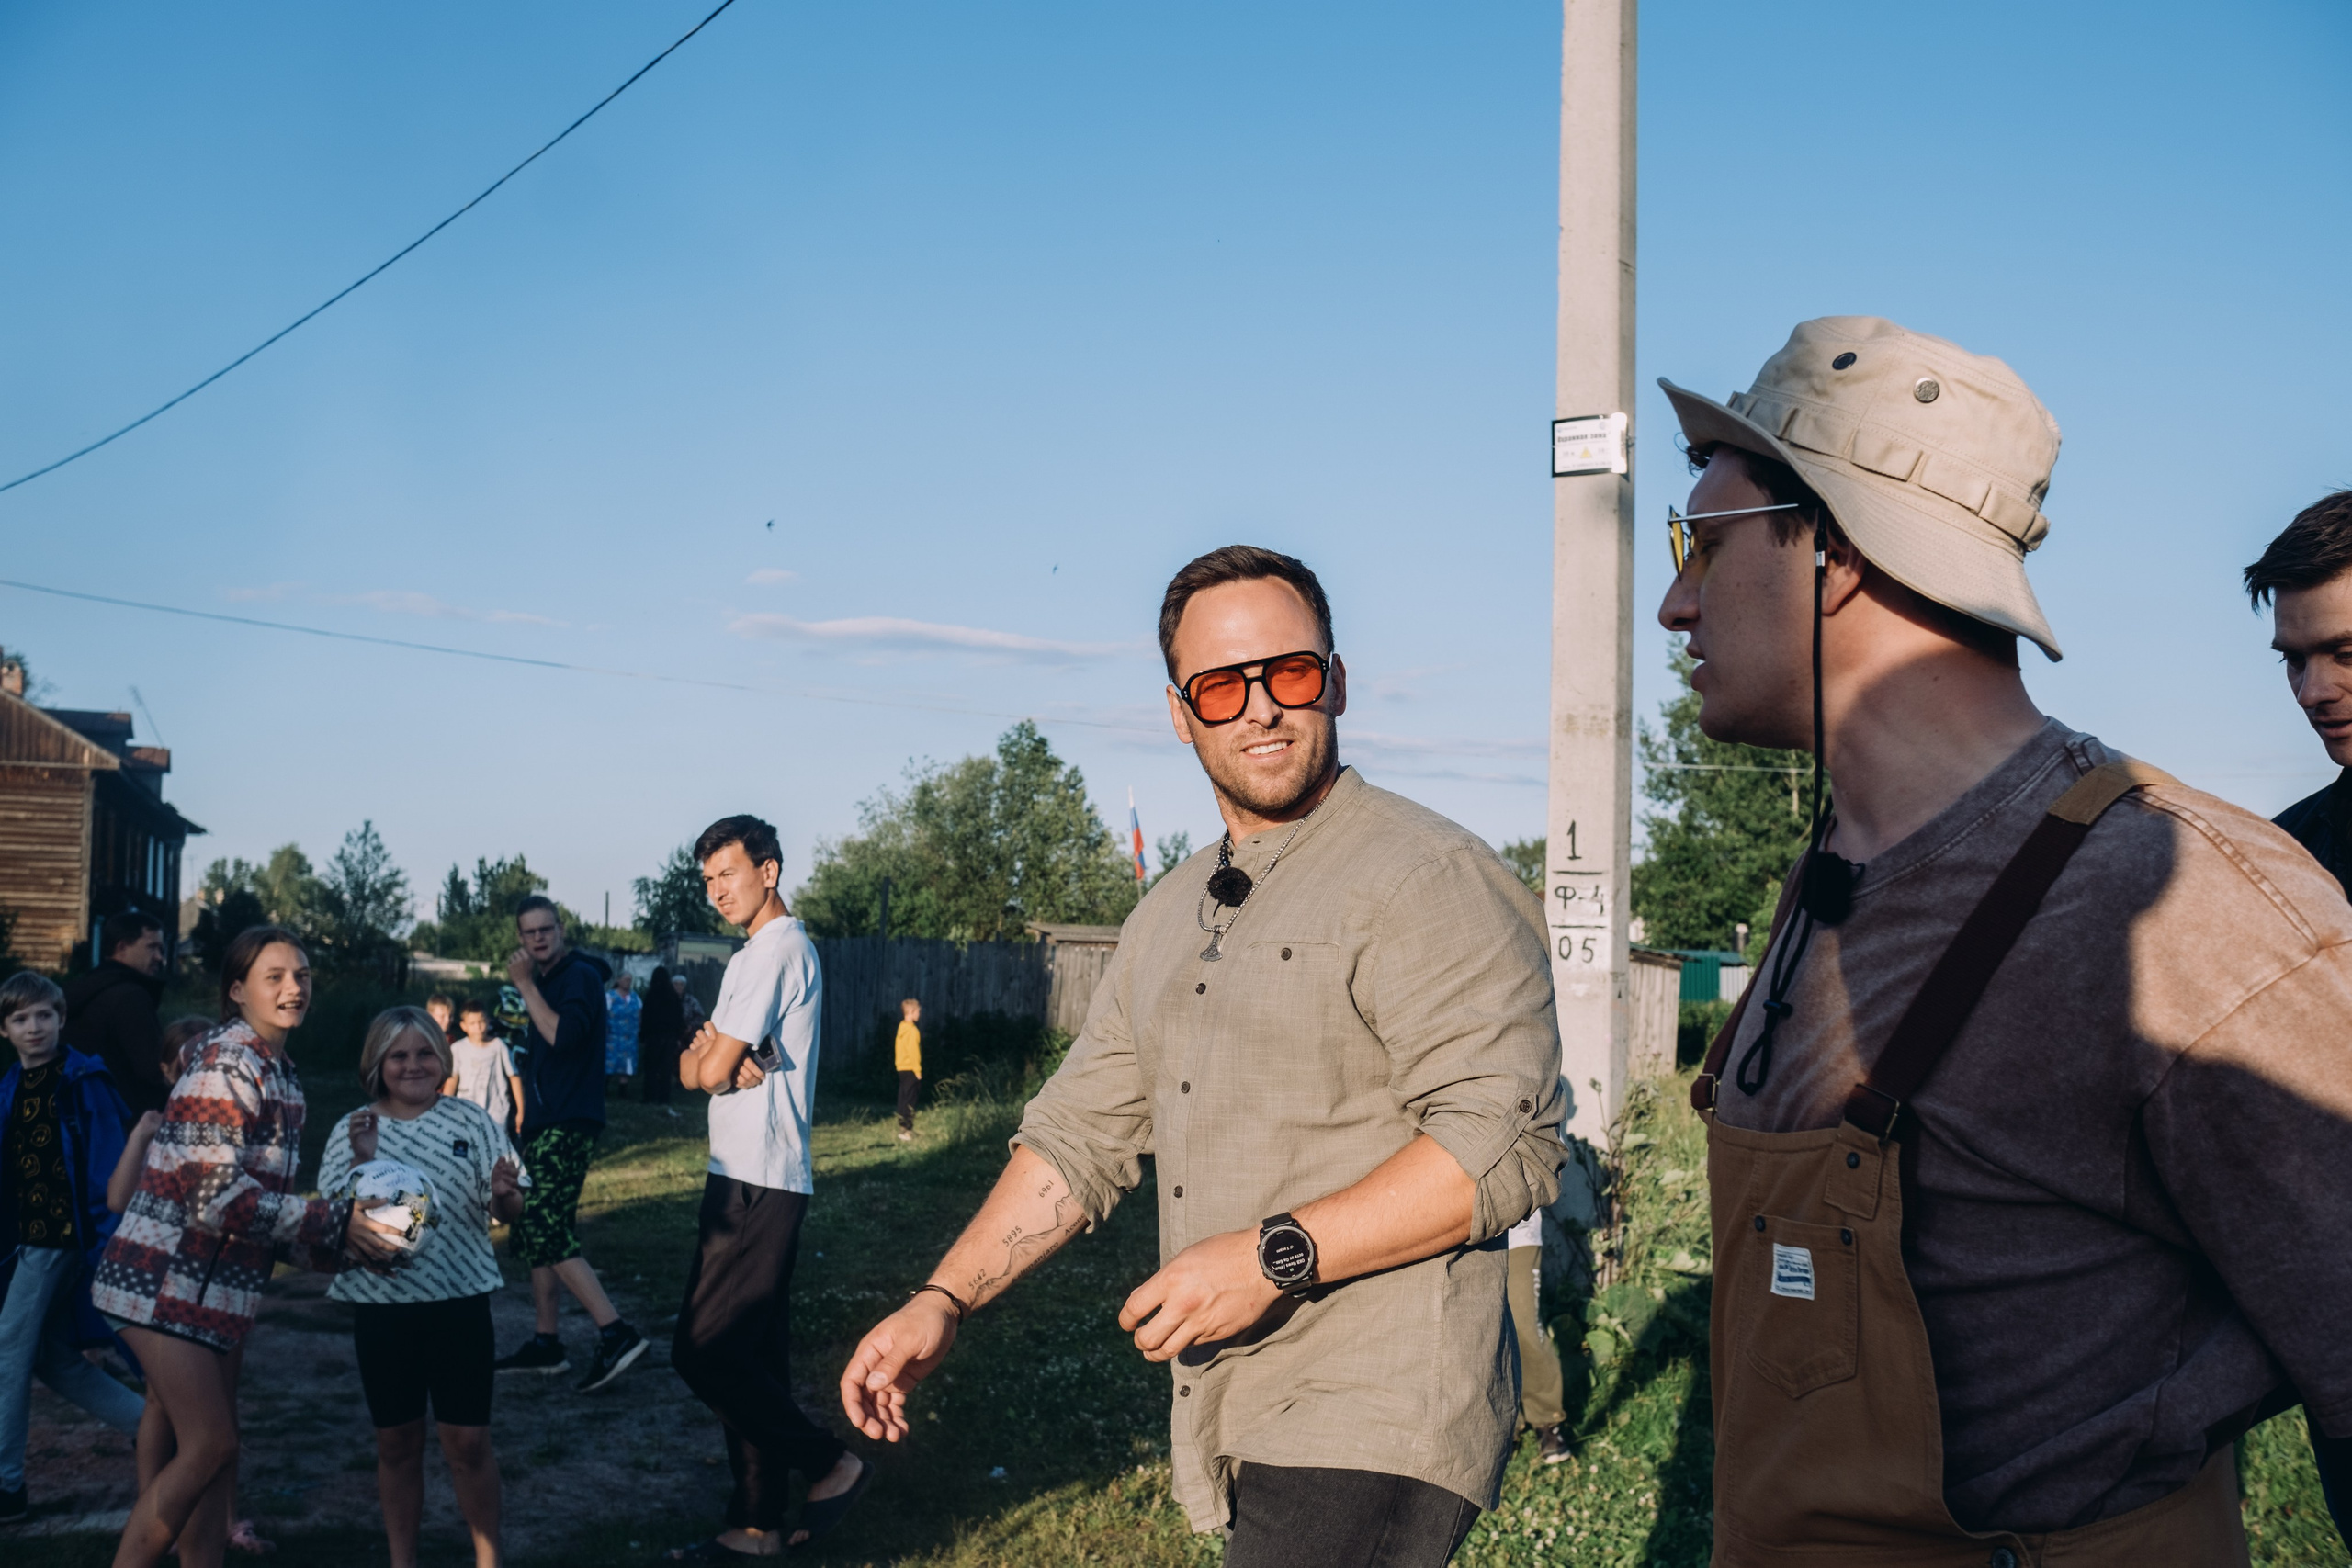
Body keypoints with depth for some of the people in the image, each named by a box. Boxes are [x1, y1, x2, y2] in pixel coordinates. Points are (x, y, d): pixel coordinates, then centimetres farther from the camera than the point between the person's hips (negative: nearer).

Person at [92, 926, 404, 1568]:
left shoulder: (280, 1075, 13)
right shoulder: (228, 1062, -16)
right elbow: (215, 1190, -23)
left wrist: (346, 1246, 5)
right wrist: (334, 1225, -19)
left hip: (218, 1284, 9)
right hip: (167, 1278, -9)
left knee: (214, 1448, 10)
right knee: (208, 1447, -10)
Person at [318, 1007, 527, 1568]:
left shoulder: (471, 1122, 0)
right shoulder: (353, 1131, 1)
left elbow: (509, 1212, 0)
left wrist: (504, 1193, -23)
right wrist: (362, 1163, -21)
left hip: (460, 1302, -1)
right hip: (382, 1306, 1)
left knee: (467, 1439, 1)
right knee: (397, 1441, 11)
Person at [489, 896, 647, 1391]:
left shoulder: (580, 976, -10)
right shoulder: (544, 980, 18)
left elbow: (563, 1035, -26)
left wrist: (525, 984, -19)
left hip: (568, 1126, -10)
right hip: (543, 1125, 10)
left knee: (548, 1234, -17)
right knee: (533, 1233, 13)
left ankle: (616, 1334, -20)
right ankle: (545, 1344, 20)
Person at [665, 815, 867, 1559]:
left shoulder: (777, 948, -13)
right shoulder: (758, 952, 20)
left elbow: (710, 1069, -16)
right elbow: (692, 1066, 13)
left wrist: (713, 1058, 5)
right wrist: (717, 1056, -8)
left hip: (757, 1183, -10)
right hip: (745, 1177, 10)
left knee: (705, 1350, -10)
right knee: (752, 1356, 12)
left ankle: (831, 1463, 2)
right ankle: (756, 1525, 17)